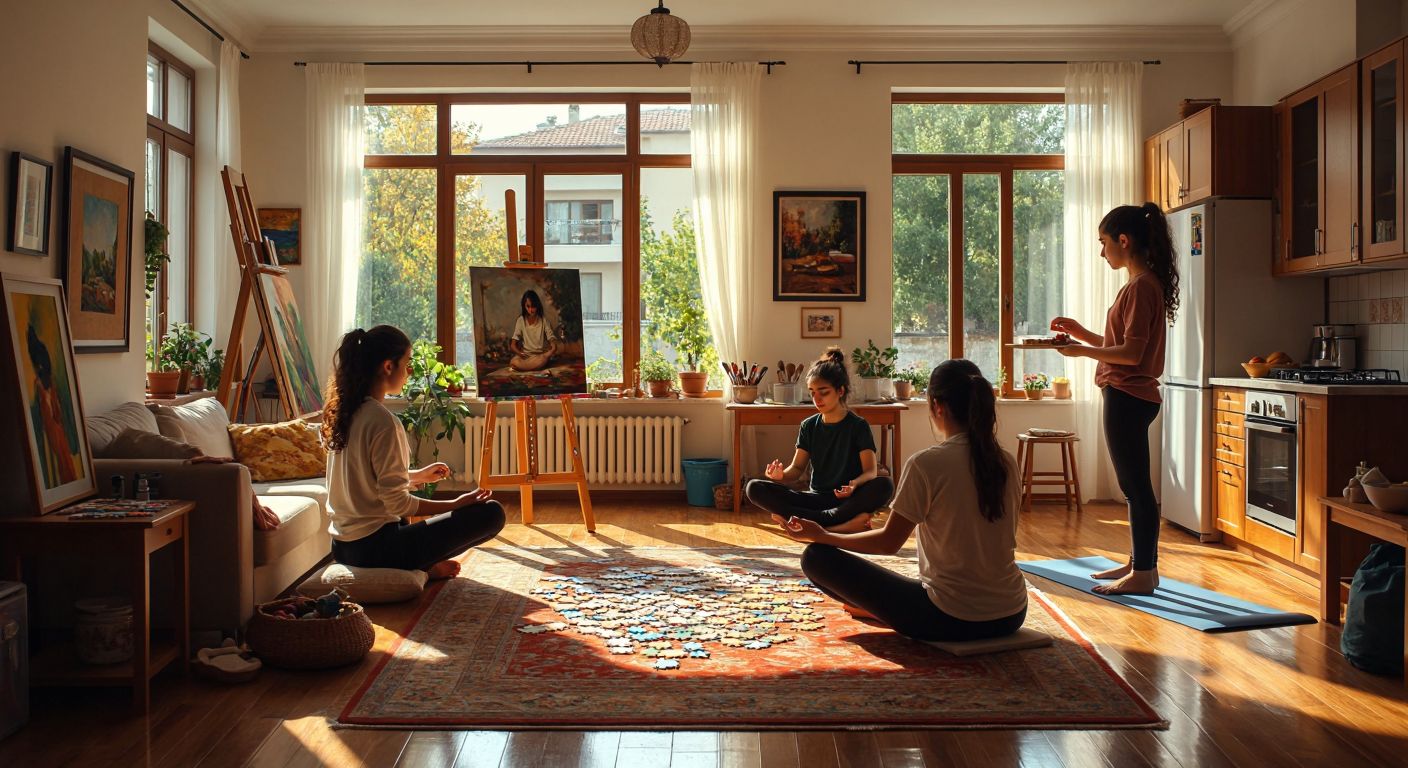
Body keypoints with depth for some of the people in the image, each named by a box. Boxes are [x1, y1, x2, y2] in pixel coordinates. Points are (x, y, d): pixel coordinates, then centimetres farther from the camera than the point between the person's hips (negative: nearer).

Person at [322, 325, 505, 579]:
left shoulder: (344, 412, 6)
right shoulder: (383, 421, -20)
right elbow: (397, 503, -21)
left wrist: (419, 475, 25)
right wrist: (456, 504, -13)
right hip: (374, 547, -9)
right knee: (491, 513, -10)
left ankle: (420, 564, 15)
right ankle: (421, 566, -2)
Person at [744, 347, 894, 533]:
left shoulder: (858, 426, -2)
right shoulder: (809, 426, 8)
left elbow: (871, 472, -9)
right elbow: (797, 467, 7)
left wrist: (855, 484, -33)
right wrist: (782, 475, -18)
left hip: (848, 500, -3)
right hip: (816, 498, 3)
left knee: (885, 485, -35)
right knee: (754, 488, -19)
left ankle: (813, 521, -26)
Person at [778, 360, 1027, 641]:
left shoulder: (925, 464, -16)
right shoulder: (1007, 463, 1)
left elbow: (889, 542, -10)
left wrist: (821, 535, 3)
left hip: (952, 619, -7)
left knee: (817, 557, -1)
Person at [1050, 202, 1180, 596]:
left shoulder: (1141, 286, -15)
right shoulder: (1143, 284, 16)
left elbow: (1131, 354, -21)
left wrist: (1083, 351, -12)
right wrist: (1083, 333, 11)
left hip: (1128, 397, -11)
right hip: (1129, 396, 11)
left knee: (1135, 485, -4)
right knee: (1134, 485, 16)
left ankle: (1144, 572, 3)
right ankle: (1140, 562, 26)